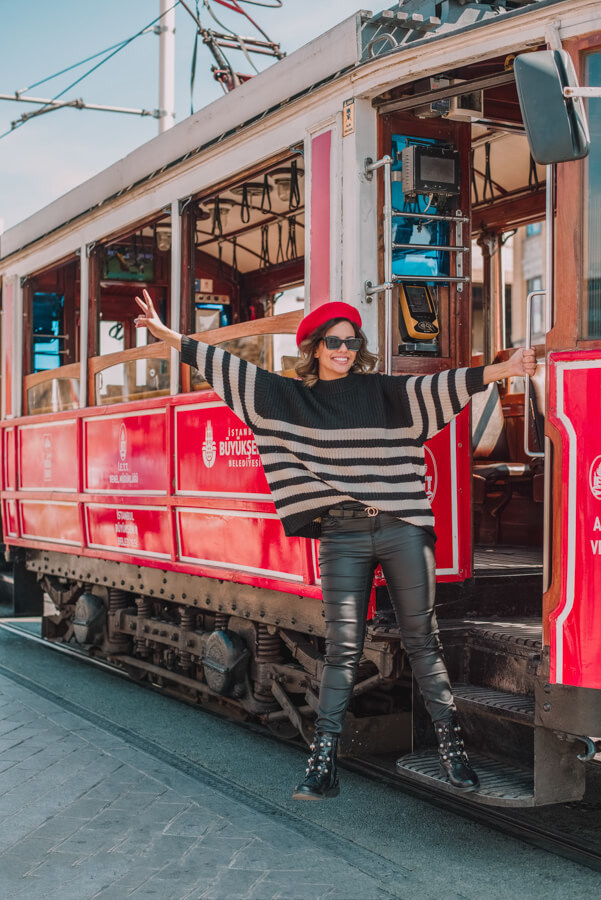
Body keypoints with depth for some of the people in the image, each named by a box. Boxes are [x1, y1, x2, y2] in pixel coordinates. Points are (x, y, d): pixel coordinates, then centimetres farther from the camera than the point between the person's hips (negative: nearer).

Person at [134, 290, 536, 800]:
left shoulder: (382, 391, 9)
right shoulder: (291, 397, 10)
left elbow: (438, 388, -1)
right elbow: (228, 368, 9)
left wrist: (504, 370, -14)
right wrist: (165, 333, 7)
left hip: (402, 529, 0)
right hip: (342, 535, 0)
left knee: (422, 639, 4)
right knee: (343, 647, 0)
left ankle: (451, 746, 12)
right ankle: (324, 762, 5)